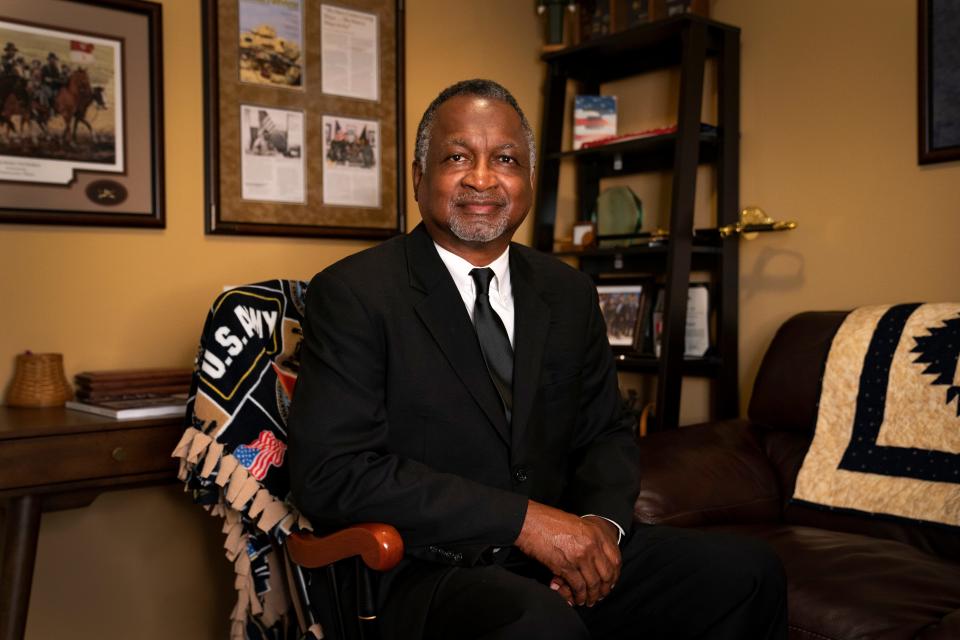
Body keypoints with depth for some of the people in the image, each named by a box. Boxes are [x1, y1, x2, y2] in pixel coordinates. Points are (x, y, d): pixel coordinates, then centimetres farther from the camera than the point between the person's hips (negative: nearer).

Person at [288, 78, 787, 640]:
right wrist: (524, 518, -20)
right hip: (428, 571, -5)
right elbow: (331, 473, -16)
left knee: (749, 572, -11)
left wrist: (603, 520, -9)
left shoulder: (570, 294, 11)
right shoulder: (350, 295, -7)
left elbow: (607, 432, 16)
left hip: (564, 555, 6)